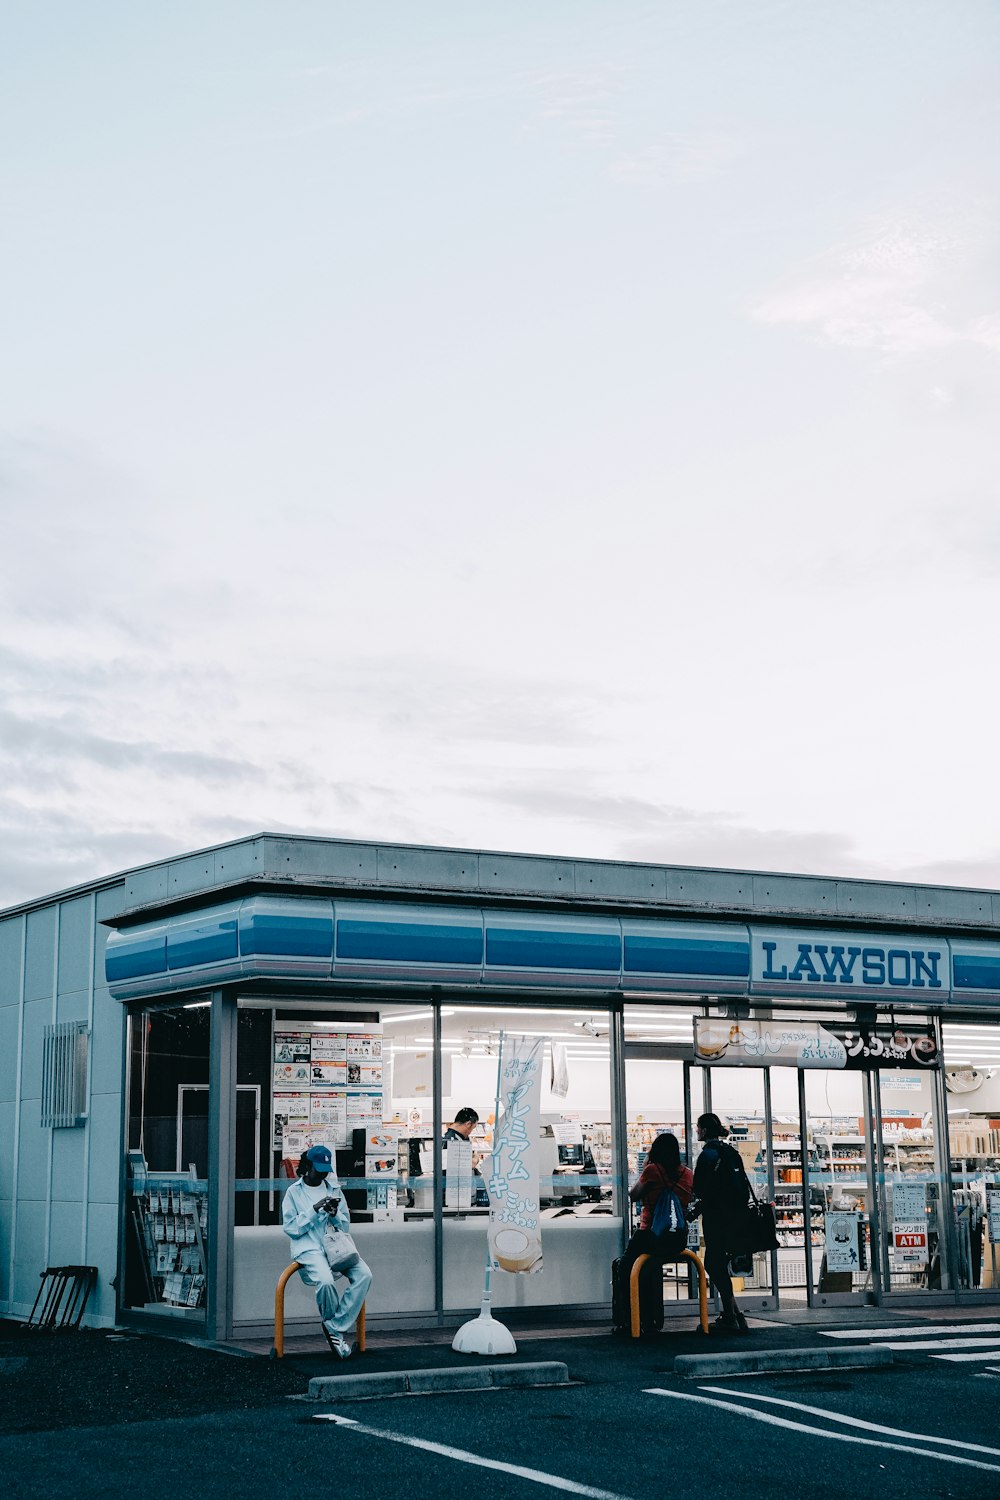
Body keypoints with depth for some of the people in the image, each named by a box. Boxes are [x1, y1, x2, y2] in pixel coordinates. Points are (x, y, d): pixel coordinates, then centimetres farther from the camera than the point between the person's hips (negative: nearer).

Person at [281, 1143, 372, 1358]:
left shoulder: (334, 1189, 16)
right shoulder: (294, 1192, 5)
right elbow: (291, 1228, -2)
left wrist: (335, 1213, -5)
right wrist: (315, 1209, -11)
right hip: (309, 1249, -4)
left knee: (364, 1275, -23)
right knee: (325, 1280, -34)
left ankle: (336, 1327, -18)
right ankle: (338, 1331, -8)